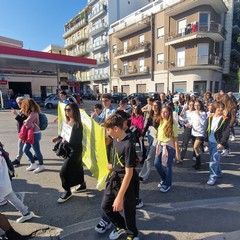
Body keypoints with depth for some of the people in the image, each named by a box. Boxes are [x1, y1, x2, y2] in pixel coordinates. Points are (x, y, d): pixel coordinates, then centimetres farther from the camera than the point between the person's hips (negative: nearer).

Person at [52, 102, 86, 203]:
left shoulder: (77, 124, -23)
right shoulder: (68, 122, 2)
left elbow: (77, 141, -25)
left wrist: (65, 141, -16)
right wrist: (58, 138, 2)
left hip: (75, 150, -8)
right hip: (68, 149, 8)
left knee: (64, 171, -2)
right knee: (77, 168, 21)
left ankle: (67, 191, 19)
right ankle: (82, 185, 40)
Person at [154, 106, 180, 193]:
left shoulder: (172, 124, -13)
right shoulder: (161, 122, 6)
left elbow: (175, 139, -12)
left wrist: (177, 151, -11)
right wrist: (158, 146, 11)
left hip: (169, 147, -6)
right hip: (160, 146, 6)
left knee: (167, 166, 5)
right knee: (157, 164, 10)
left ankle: (167, 184, 26)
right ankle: (164, 179, 36)